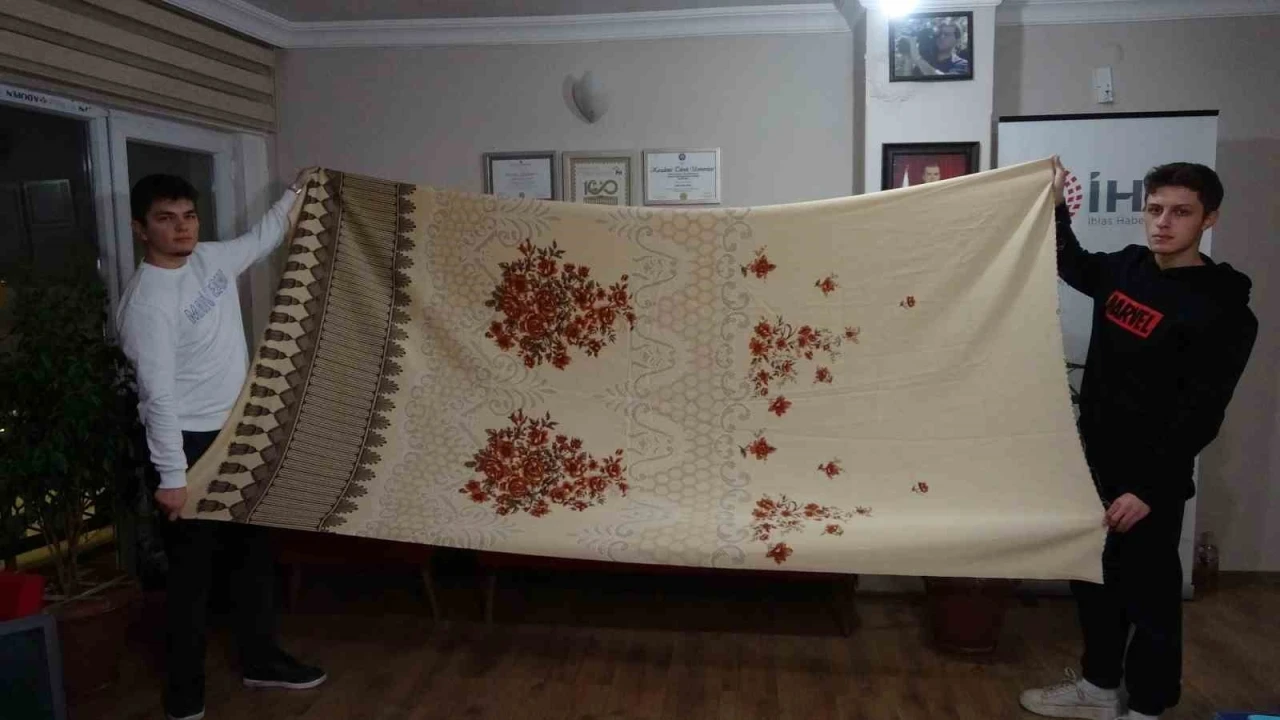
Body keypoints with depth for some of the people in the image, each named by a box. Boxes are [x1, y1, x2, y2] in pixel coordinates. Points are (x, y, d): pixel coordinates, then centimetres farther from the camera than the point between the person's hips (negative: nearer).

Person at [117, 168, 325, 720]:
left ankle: (260, 660, 33)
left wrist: (296, 191, 25)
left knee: (253, 550, 17)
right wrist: (170, 476, -22)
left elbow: (262, 238, 25)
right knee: (192, 571, 2)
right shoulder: (146, 301, -20)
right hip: (190, 445, -8)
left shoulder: (211, 259, 3)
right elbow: (159, 394, -23)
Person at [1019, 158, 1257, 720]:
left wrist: (1149, 489, -21)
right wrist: (1055, 207, 11)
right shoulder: (1127, 268, 3)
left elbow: (1200, 416, -19)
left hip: (1151, 479, -7)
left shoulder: (1222, 310, -17)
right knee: (1094, 579, 18)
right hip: (1094, 462, 7)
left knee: (1149, 594, 6)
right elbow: (1073, 267, 25)